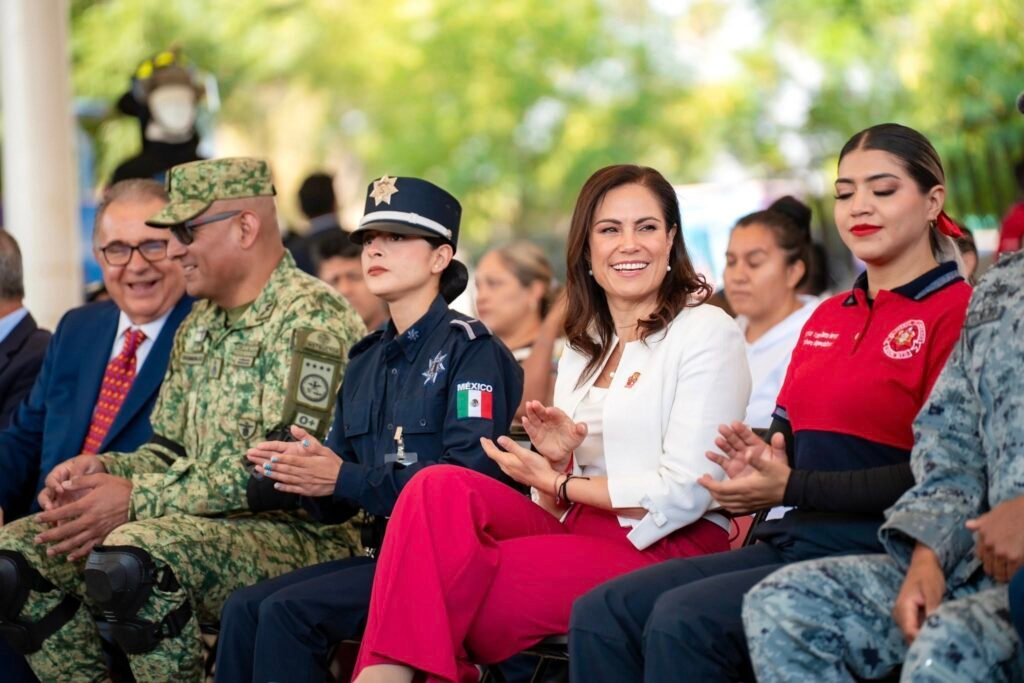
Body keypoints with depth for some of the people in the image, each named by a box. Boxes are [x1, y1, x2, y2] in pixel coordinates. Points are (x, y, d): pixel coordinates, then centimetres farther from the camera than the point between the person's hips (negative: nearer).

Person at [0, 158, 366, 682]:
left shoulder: (311, 318, -12)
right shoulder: (200, 324, 18)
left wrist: (138, 500, -20)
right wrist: (102, 470, -2)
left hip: (298, 537, -9)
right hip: (199, 531, 9)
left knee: (132, 556, -35)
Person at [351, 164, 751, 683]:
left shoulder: (707, 332, 0)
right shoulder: (583, 349, 21)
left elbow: (685, 493, -9)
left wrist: (560, 485, -3)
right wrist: (556, 463, -5)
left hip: (671, 546, -6)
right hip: (580, 532, 6)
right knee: (442, 487, -23)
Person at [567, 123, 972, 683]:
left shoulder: (958, 312, -6)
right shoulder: (827, 318, 21)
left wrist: (789, 488, -14)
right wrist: (760, 460, -3)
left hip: (877, 554, -8)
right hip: (792, 543, 8)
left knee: (683, 618, -27)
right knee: (600, 613, -9)